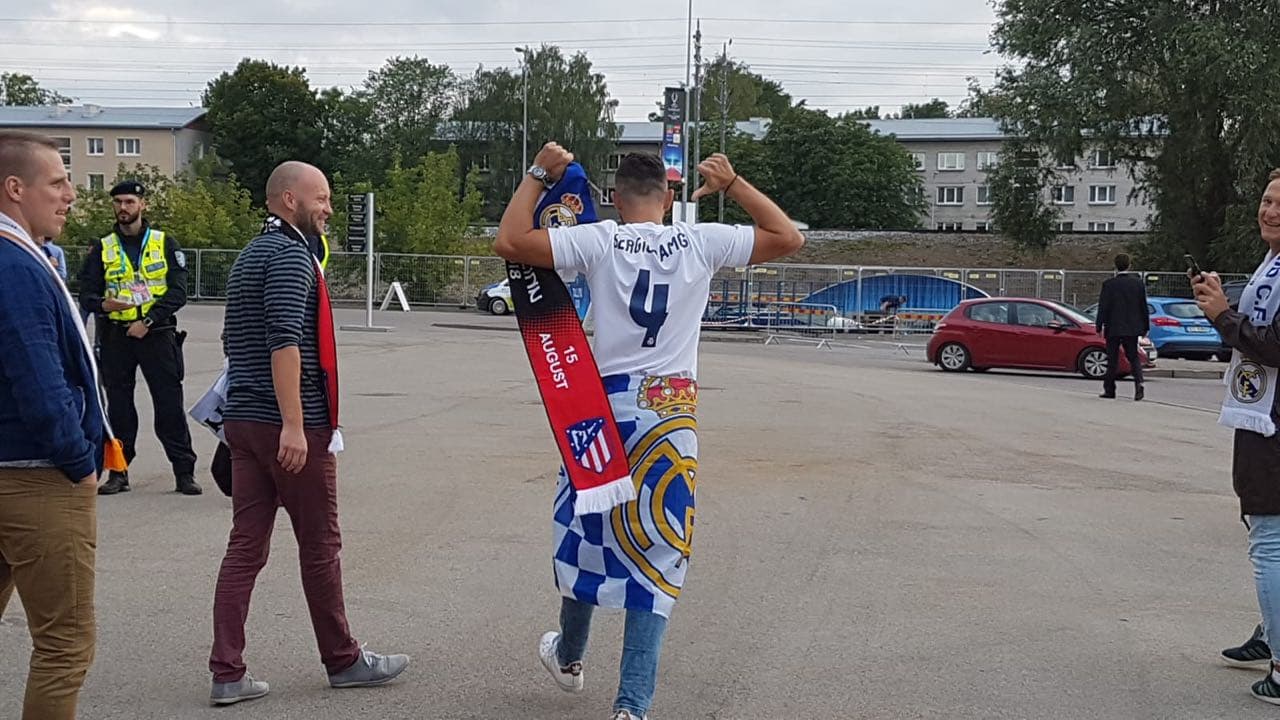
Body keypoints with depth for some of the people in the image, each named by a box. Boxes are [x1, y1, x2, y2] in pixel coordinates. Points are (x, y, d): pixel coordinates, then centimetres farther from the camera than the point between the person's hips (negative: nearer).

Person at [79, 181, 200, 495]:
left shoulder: (165, 243, 4)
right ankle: (118, 472, 15)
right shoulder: (102, 248, 9)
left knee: (170, 404, -4)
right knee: (118, 406, 6)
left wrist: (148, 321, -13)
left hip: (157, 335, -2)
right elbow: (86, 294, 4)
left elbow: (178, 291, -3)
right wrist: (103, 305, -19)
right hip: (116, 336, 2)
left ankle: (184, 472, 0)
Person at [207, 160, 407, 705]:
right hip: (296, 427, -9)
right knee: (320, 547, 4)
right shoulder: (290, 254, -12)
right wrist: (294, 424, -27)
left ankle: (227, 673, 4)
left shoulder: (249, 256, 19)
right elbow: (285, 342, -24)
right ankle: (343, 660, 17)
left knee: (245, 545, 5)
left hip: (243, 421, 9)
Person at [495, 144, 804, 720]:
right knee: (655, 554, 5)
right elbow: (789, 239, 7)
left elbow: (509, 242, -10)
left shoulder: (599, 240, -6)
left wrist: (538, 175, 0)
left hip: (606, 405, 0)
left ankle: (569, 656, 40)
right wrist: (732, 184, 12)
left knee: (588, 529, 20)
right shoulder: (701, 242, -2)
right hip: (672, 415, 0)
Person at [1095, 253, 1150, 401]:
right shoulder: (1138, 283, 1)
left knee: (1112, 360, 6)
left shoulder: (1109, 284, -9)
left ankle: (1109, 390, 11)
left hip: (1114, 328, -3)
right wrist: (1145, 326, 13)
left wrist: (1099, 326, -2)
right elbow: (1143, 307, 6)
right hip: (1132, 328, 3)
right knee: (1133, 357, 10)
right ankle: (1138, 383, -13)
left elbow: (1103, 307, -9)